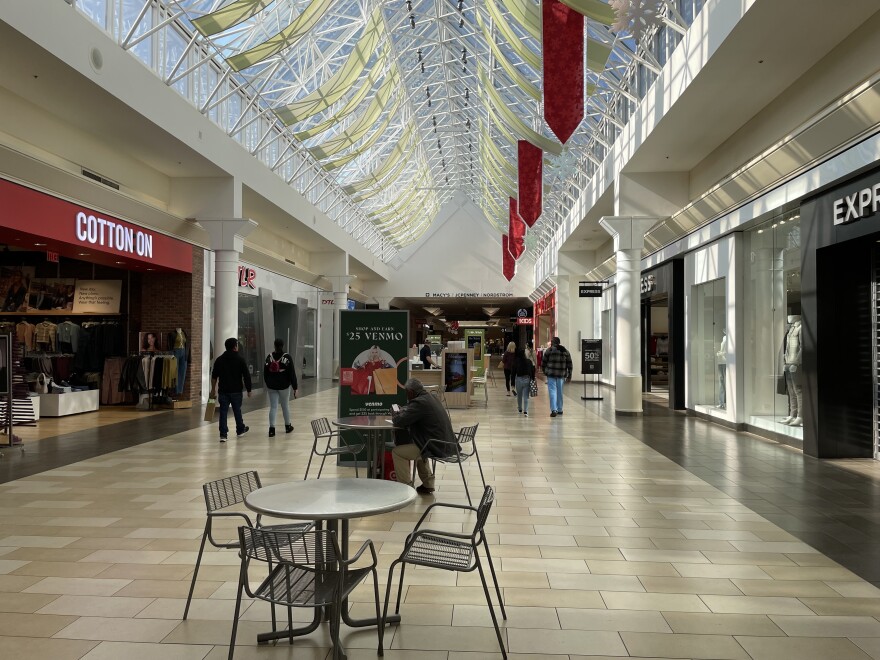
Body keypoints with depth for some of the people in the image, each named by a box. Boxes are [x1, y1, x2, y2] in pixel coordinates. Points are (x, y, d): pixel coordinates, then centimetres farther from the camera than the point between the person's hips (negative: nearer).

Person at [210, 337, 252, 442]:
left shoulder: (219, 360, 4)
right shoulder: (240, 360, -5)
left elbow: (214, 376, 8)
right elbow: (246, 376, -6)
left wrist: (213, 389, 16)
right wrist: (248, 389, 1)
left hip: (223, 391, 2)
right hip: (236, 390, -2)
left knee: (223, 412, 2)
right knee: (237, 411, 13)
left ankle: (223, 434, -3)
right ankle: (240, 430, 30)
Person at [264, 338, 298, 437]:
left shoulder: (269, 357, 0)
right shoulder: (287, 357, -9)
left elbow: (265, 372, 7)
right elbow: (292, 373, -10)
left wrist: (268, 383, 20)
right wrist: (295, 387, -5)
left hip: (271, 386, 2)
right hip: (284, 386, -2)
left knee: (273, 407, 4)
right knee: (285, 406, 13)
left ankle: (272, 428, -6)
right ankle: (287, 426, 26)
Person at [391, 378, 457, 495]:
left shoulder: (419, 403, -16)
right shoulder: (430, 398, 14)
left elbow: (399, 421, -18)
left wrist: (394, 414, 4)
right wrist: (401, 413, 12)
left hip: (437, 447, -10)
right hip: (446, 444, 10)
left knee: (397, 452, 1)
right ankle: (428, 484, 36)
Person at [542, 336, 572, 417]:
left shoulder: (549, 350, -2)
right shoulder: (565, 351, 8)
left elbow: (543, 363, 0)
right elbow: (569, 364, 8)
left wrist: (544, 371, 15)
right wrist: (569, 375, 12)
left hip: (551, 374, -4)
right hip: (561, 374, 4)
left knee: (552, 391, -4)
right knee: (559, 391, 15)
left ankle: (554, 410, -14)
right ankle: (559, 409, 22)